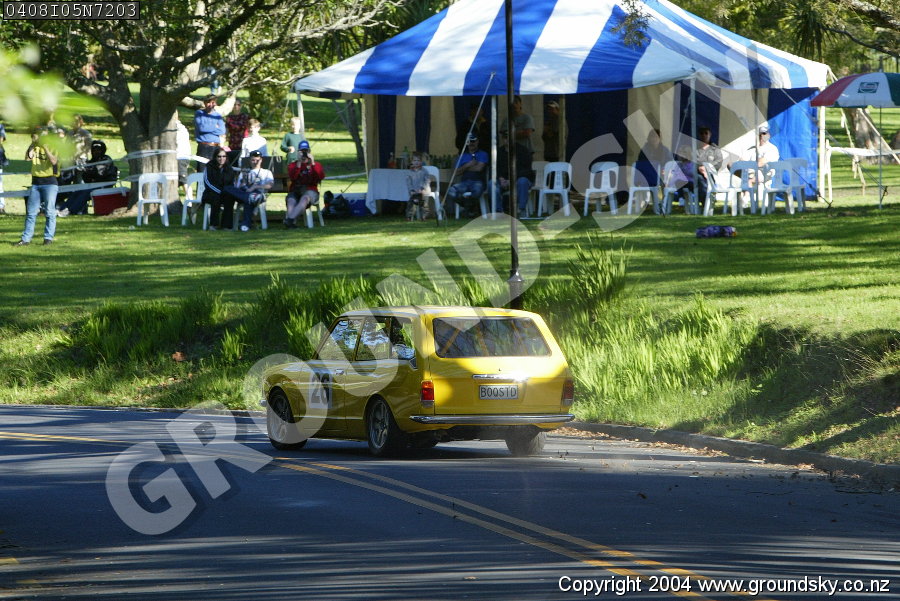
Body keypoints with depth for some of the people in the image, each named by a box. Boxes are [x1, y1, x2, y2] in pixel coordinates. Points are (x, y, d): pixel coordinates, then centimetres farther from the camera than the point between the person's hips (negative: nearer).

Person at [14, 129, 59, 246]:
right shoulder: (34, 147, 9)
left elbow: (54, 161, -20)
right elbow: (27, 158, -8)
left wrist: (45, 147, -20)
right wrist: (33, 144, -13)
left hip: (49, 182, -4)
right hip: (36, 182, 4)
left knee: (50, 212, -3)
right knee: (30, 212, 3)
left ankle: (48, 238, 3)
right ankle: (26, 239, 4)